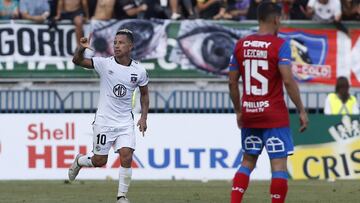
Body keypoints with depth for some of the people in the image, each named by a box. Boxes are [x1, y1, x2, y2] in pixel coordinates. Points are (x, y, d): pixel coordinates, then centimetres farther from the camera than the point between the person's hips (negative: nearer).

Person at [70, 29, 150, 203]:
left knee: (127, 157, -13)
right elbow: (77, 61, -16)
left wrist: (143, 117, 5)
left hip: (125, 122, 2)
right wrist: (81, 48, -37)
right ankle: (79, 161, 38)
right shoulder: (105, 64, -9)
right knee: (100, 161, 4)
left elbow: (144, 94, 14)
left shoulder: (139, 71, -2)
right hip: (104, 121, -2)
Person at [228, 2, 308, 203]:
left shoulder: (241, 45, 6)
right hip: (274, 115, -5)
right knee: (279, 164, -2)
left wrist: (238, 111, 20)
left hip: (249, 113, 5)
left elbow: (232, 83, 9)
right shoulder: (280, 45, -10)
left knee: (248, 161, 16)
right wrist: (302, 111, -12)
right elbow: (288, 80, -18)